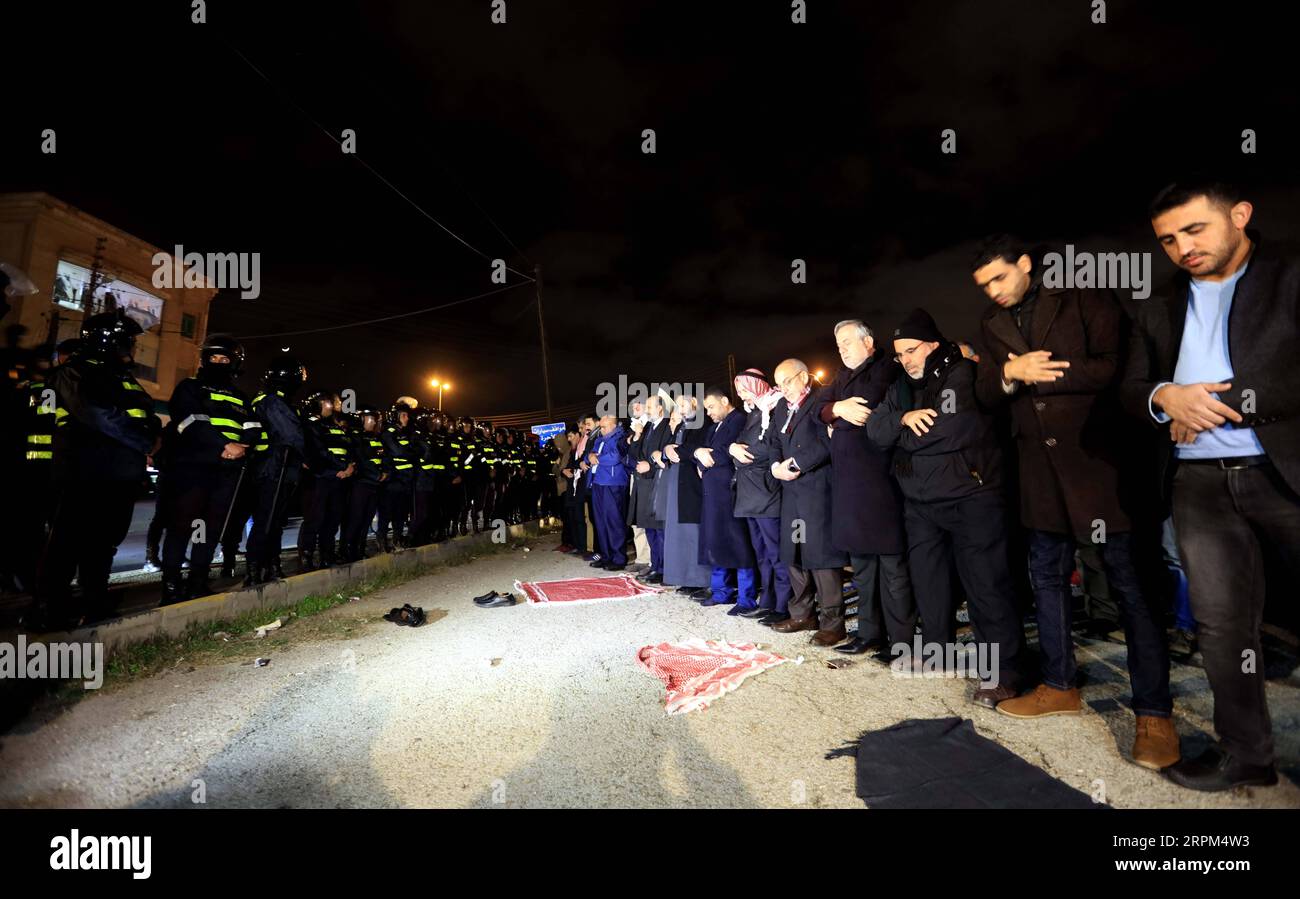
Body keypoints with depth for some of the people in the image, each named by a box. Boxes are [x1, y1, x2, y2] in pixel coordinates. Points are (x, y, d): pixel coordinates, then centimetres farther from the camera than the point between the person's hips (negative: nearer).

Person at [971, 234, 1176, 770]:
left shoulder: (1084, 300, 0)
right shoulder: (993, 324, 13)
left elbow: (1115, 366, -11)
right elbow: (986, 395, 7)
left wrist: (1041, 375, -11)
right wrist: (1010, 373, -13)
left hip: (1097, 459, -5)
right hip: (1040, 467, 5)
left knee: (1128, 580, -1)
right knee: (1047, 576, 11)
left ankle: (1154, 712, 9)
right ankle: (1059, 686, 25)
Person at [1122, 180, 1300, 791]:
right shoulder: (1157, 309, 15)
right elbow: (1130, 391, 10)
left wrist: (1219, 406, -11)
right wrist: (1165, 397, -10)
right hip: (1200, 484, 3)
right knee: (1221, 621, 7)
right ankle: (1243, 752, 20)